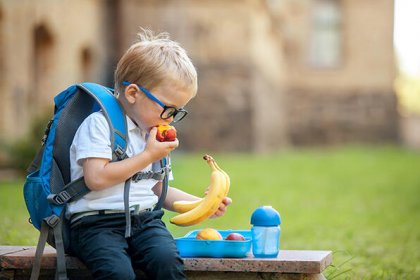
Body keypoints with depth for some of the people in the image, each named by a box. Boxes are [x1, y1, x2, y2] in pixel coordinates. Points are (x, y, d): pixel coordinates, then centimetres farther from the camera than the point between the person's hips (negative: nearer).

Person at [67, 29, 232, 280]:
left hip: (145, 219, 6)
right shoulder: (99, 124, -4)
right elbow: (96, 179, -16)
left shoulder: (152, 134, 20)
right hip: (97, 221, -5)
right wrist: (148, 156, -9)